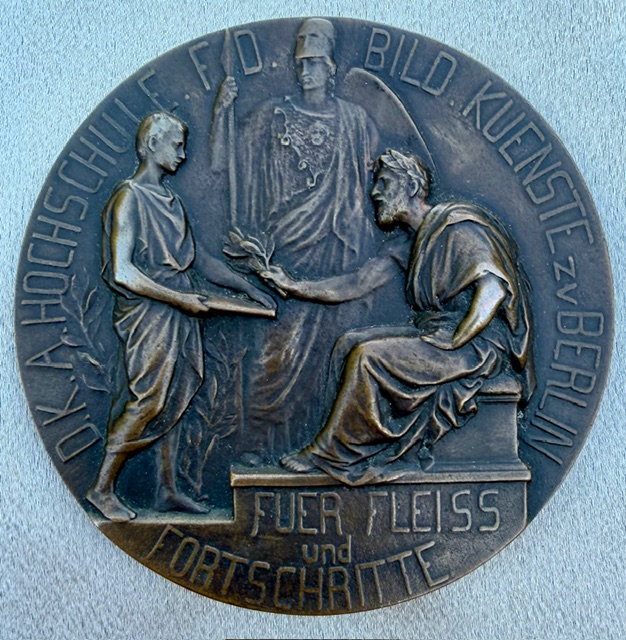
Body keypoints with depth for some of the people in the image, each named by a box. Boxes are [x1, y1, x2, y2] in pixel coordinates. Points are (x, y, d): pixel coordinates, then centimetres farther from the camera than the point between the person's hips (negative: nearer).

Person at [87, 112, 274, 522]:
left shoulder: (169, 199, 15)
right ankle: (102, 489, 10)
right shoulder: (130, 197, -10)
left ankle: (168, 490, 20)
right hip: (149, 313, -8)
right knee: (148, 402, -6)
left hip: (178, 312, 8)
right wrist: (179, 299, -18)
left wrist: (248, 288, 15)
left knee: (173, 401, 10)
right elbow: (122, 271, -19)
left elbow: (198, 259, 18)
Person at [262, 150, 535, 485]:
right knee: (349, 344, -2)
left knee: (368, 356, -21)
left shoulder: (457, 226, -11)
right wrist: (295, 286, 4)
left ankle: (328, 453, -6)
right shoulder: (407, 246, 16)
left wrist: (451, 343, -23)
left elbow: (495, 289, -23)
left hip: (478, 343, -9)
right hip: (433, 333, 9)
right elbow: (356, 284, 12)